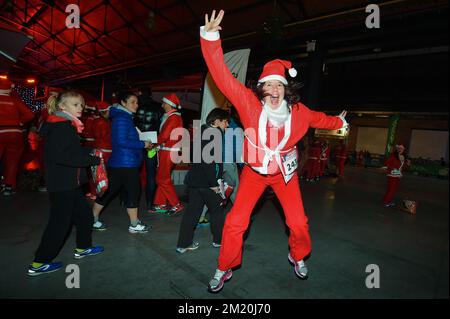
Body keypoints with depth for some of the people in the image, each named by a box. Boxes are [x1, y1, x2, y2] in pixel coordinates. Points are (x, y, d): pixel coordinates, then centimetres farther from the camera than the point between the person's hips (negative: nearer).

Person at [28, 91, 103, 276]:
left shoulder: (67, 126, 14)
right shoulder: (61, 127, -17)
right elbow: (61, 156, -28)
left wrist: (90, 152, 3)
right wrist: (93, 159, -23)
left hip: (70, 183, 10)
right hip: (61, 184, -10)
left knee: (84, 214, 17)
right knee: (59, 222, 0)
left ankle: (83, 248, 34)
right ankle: (39, 264, 14)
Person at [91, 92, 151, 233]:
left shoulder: (124, 117, 16)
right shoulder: (122, 118, -15)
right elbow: (122, 141, -22)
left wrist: (141, 143, 10)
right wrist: (143, 144, -16)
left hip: (118, 163, 10)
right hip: (126, 164, -10)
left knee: (110, 192, 16)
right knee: (134, 192, 1)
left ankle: (93, 220, 27)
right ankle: (134, 225, 13)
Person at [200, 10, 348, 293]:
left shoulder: (298, 111, -11)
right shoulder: (249, 102, -20)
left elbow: (319, 118, 12)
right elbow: (223, 77, -28)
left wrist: (339, 123, 31)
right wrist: (210, 36, -37)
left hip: (285, 172, 2)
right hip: (255, 171, -2)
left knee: (299, 223, 4)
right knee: (236, 222, -7)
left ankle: (298, 257, 40)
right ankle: (225, 269, 20)